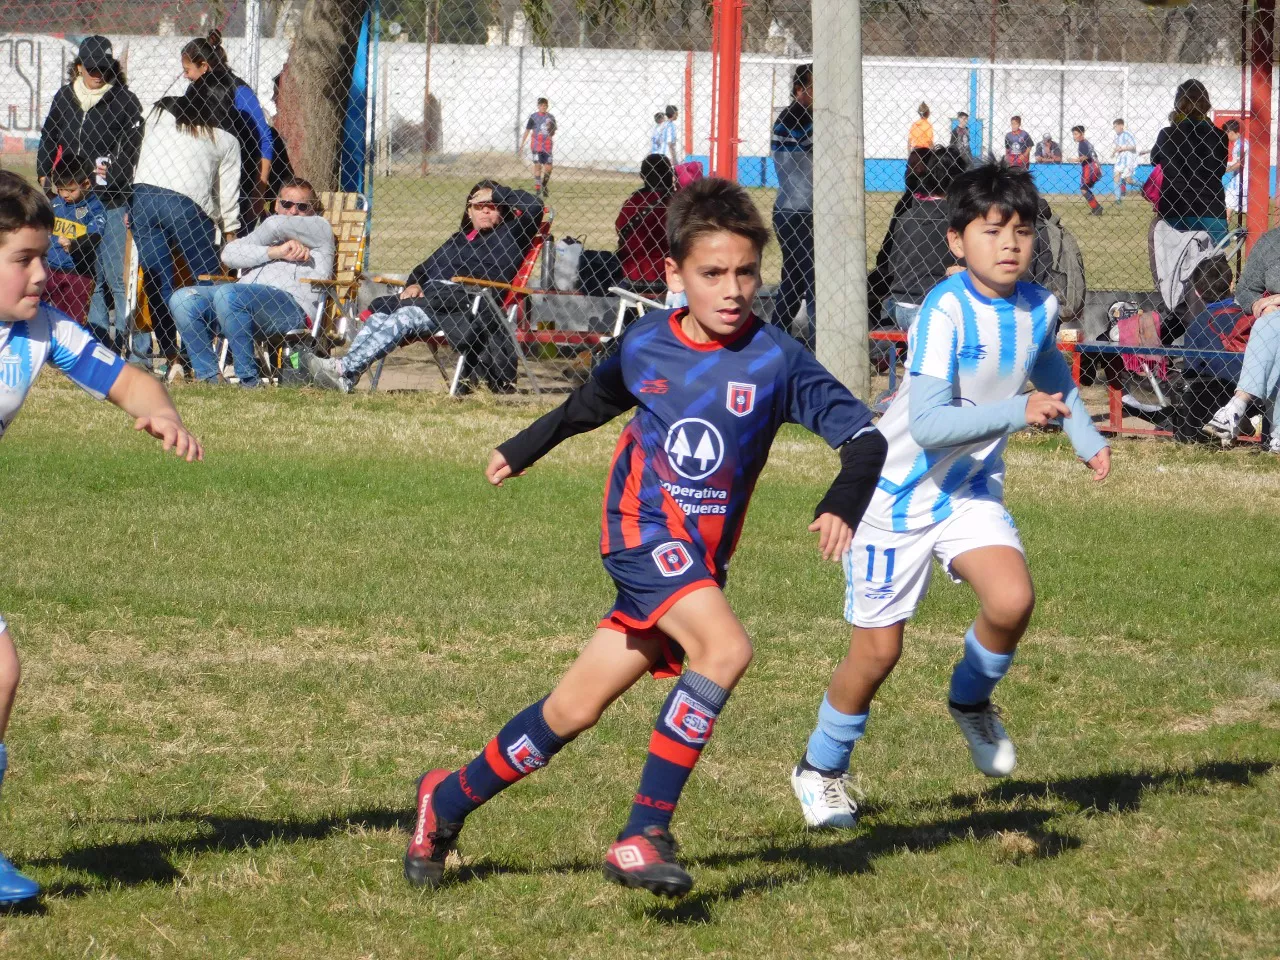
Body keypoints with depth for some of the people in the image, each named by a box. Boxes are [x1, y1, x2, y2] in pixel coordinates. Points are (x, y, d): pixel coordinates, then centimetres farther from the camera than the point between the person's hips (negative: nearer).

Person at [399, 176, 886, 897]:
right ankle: (646, 834, -23)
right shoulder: (645, 347, 0)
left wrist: (845, 502, -29)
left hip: (701, 560, 2)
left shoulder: (776, 359, -5)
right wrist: (523, 450, 37)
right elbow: (592, 403, 23)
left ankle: (451, 798, 27)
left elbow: (864, 436, -9)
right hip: (644, 535, -2)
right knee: (726, 649, -28)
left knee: (575, 710, 5)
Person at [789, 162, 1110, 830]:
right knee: (878, 650, 0)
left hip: (971, 488, 5)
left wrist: (1085, 437, 10)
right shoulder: (946, 312, -25)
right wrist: (1017, 413, -44)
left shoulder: (1038, 308, -4)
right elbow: (928, 424, -35)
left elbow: (1052, 375, 22)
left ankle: (971, 700, 10)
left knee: (1012, 601, -22)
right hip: (897, 493, -5)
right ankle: (821, 768, 26)